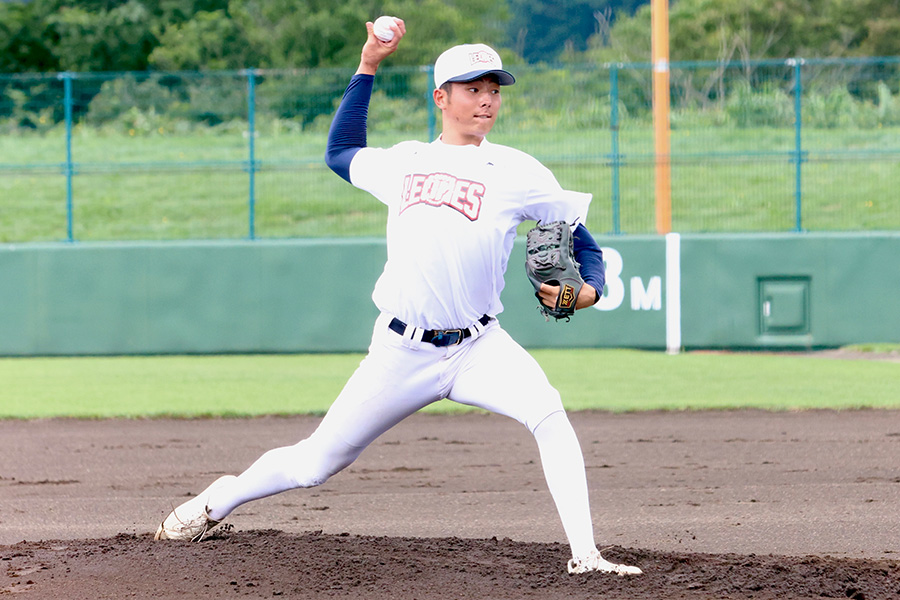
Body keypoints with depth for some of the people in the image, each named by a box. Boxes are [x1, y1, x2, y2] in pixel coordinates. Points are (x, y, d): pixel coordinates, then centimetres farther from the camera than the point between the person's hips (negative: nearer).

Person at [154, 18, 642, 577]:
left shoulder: (518, 172, 2)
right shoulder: (404, 162, 12)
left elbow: (581, 239, 6)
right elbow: (341, 151, 31)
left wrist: (588, 288, -16)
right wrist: (368, 67, 26)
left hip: (479, 347, -2)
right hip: (401, 354, 2)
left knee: (549, 414, -30)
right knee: (317, 462, 7)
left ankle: (585, 556, -27)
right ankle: (219, 501, 34)